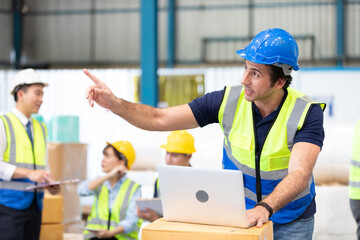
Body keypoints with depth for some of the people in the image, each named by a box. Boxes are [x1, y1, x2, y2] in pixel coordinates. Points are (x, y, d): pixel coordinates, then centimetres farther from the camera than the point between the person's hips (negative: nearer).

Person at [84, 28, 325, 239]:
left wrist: (265, 208, -50)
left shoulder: (307, 112, -20)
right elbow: (159, 119, -10)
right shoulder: (228, 101, -11)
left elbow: (299, 174, -32)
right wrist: (115, 103, -25)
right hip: (239, 214, 2)